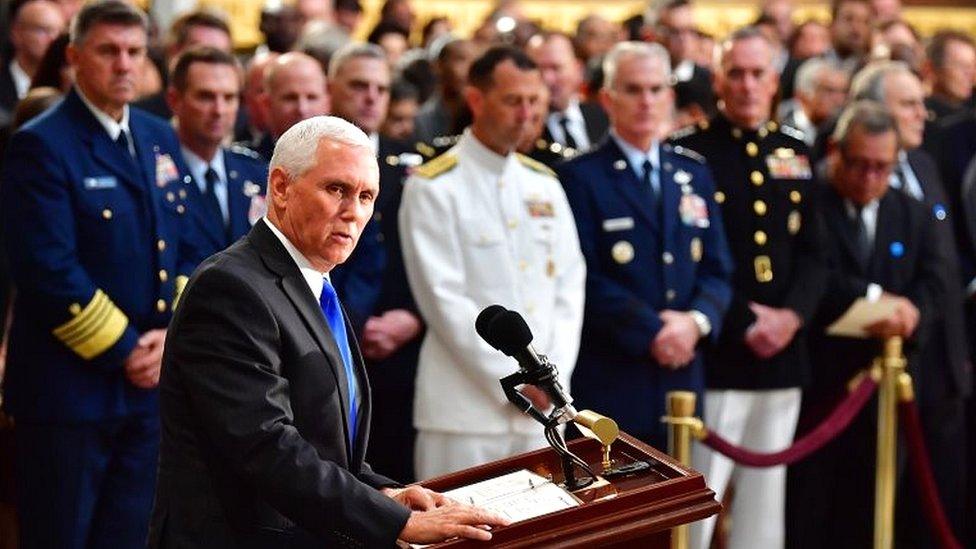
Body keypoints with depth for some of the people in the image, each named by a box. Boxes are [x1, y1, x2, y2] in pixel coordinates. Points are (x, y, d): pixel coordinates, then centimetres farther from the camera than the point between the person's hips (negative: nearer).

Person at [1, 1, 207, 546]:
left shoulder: (161, 139, 12)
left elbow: (188, 248, 14)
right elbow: (48, 269, -18)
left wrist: (174, 334, -3)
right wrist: (123, 350, -14)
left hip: (149, 381, 6)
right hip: (70, 385, -6)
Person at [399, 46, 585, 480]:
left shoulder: (544, 184, 14)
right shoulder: (433, 188, -5)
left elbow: (569, 285, 11)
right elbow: (443, 299, -10)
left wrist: (553, 375, -3)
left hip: (542, 402, 6)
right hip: (465, 406, -5)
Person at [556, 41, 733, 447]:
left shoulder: (694, 174, 16)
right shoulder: (581, 178, -2)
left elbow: (717, 269, 12)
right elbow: (586, 279, -10)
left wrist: (697, 320, -8)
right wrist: (651, 333, -14)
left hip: (681, 372, 5)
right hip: (608, 380, -5)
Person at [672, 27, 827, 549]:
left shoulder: (795, 155, 13)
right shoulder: (689, 153, -4)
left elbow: (813, 251, 11)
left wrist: (792, 315, -6)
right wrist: (743, 322, -13)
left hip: (783, 355, 6)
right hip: (715, 358, -5)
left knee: (765, 497, 11)